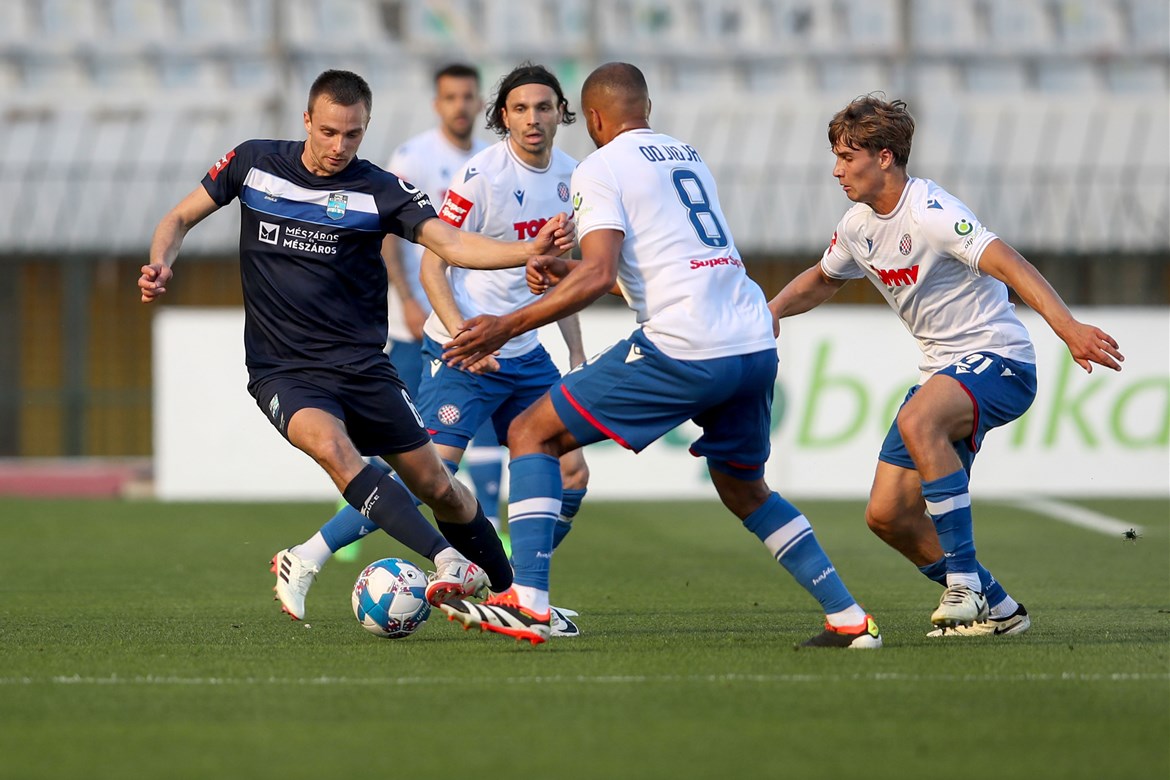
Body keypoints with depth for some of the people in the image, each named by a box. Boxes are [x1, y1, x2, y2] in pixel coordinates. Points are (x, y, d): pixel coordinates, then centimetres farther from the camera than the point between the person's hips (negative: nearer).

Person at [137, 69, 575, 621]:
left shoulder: (381, 192, -5)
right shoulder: (252, 163, 0)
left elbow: (452, 244, -17)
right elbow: (179, 220, 11)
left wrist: (531, 251, -35)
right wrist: (160, 265, -11)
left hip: (362, 367, 1)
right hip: (282, 370, -1)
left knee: (436, 486, 3)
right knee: (331, 445, -32)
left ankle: (508, 591, 27)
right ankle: (448, 562, -40)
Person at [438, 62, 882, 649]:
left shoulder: (601, 169, 0)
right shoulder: (688, 156, 24)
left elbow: (598, 277, -12)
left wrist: (508, 326, -8)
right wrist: (564, 270, 36)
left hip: (682, 350, -7)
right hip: (756, 346, 7)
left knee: (531, 434, 3)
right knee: (745, 490, 27)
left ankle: (529, 603, -9)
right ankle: (849, 618, 19)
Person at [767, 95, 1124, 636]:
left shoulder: (929, 213, -19)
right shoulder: (858, 226, 8)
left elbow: (1005, 262, -31)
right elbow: (822, 280, 28)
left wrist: (1066, 327, -45)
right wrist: (771, 311, 7)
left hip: (997, 359, -9)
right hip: (943, 373, 9)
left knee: (917, 422, -39)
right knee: (887, 515, -1)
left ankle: (963, 579, -31)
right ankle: (995, 610, 15)